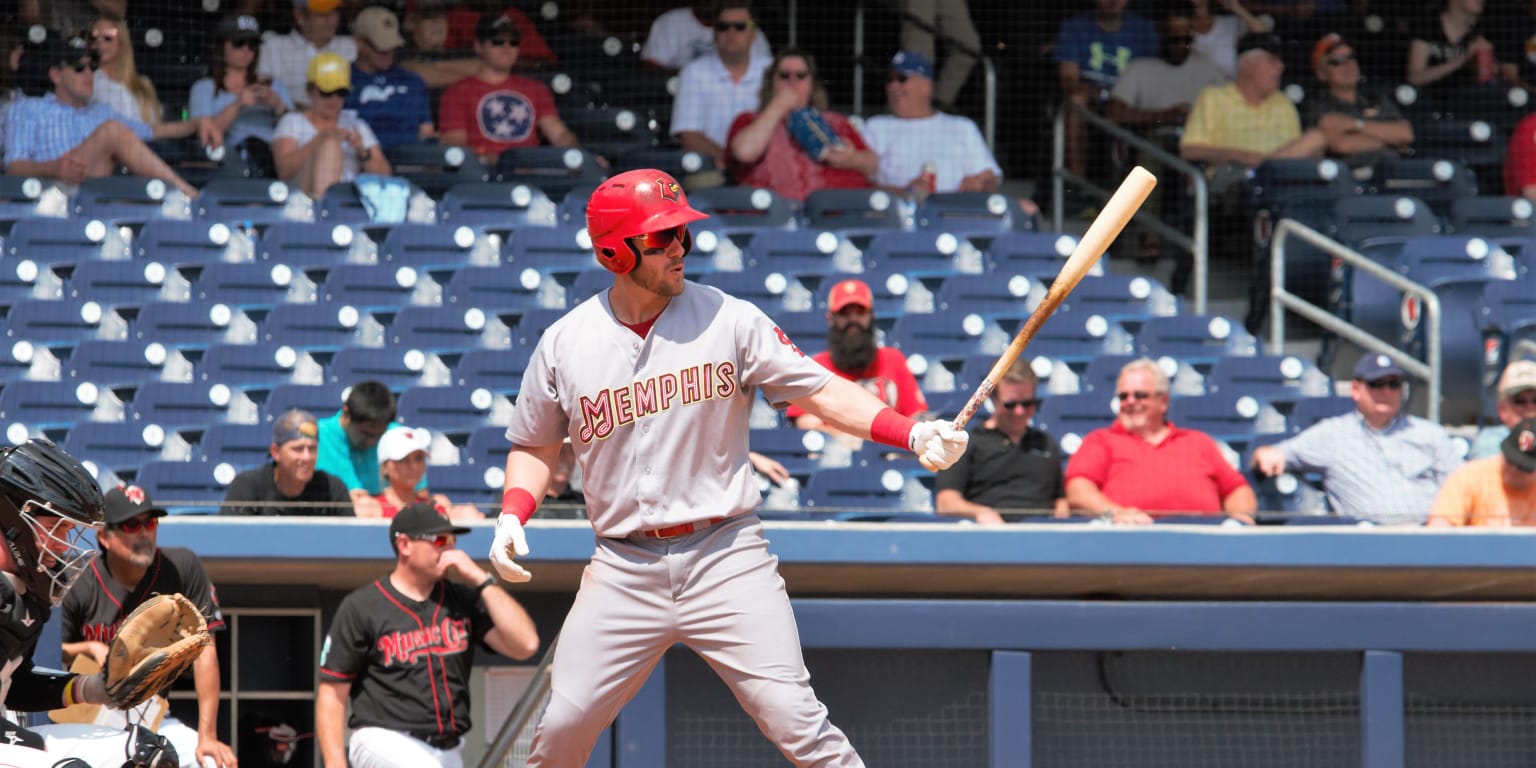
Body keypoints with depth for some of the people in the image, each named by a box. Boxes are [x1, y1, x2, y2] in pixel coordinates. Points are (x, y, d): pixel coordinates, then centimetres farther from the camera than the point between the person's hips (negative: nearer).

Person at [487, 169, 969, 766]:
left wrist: (913, 434, -17)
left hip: (725, 558, -2)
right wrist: (512, 516, -1)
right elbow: (535, 445, 17)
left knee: (792, 717, -12)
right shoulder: (564, 344, 4)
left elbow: (820, 391, -4)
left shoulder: (730, 320, -1)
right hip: (623, 570, 2)